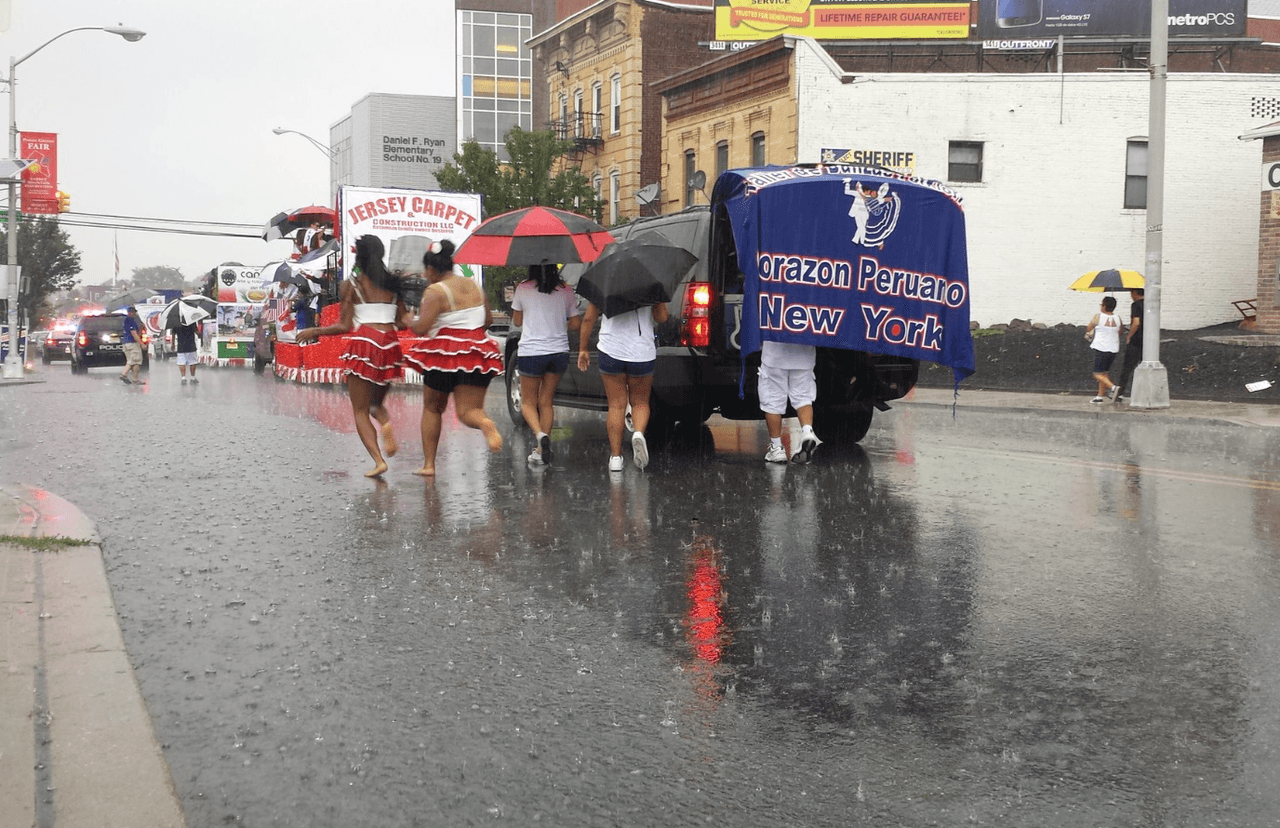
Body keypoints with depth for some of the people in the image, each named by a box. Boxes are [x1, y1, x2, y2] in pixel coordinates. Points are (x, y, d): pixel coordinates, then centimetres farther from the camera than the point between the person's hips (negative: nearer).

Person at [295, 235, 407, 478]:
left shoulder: (350, 285, 1)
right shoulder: (392, 284, 11)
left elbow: (345, 326, -2)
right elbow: (403, 322, 10)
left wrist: (314, 332, 12)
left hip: (363, 344, -4)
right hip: (389, 344, 4)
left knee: (360, 411, 5)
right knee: (375, 403, 22)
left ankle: (378, 460, -13)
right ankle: (386, 423, -13)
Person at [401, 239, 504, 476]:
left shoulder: (435, 291, -10)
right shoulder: (474, 286, 10)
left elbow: (421, 328, -17)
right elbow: (488, 320, 18)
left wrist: (408, 321, 4)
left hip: (445, 354, -4)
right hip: (477, 354, 4)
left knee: (432, 408, 16)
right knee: (468, 411, 1)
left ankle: (428, 464, 18)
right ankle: (485, 424, -35)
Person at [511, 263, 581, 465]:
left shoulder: (523, 289, -5)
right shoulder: (566, 290, -2)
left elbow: (517, 321, 6)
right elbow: (576, 324, 2)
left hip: (530, 352, -2)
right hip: (559, 352, 3)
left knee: (528, 402, 10)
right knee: (546, 401, 14)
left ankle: (540, 434, -18)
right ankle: (541, 451, 12)